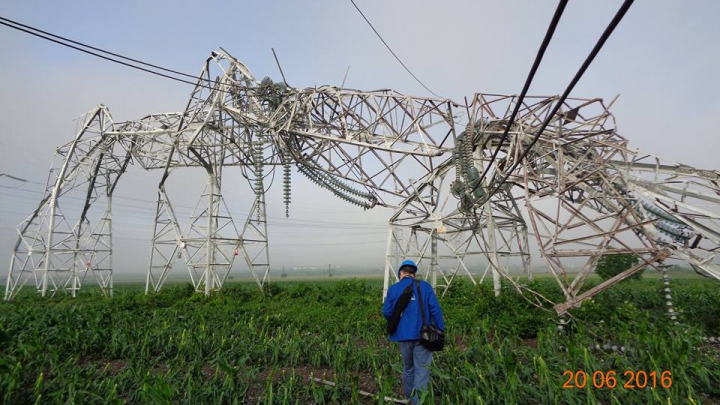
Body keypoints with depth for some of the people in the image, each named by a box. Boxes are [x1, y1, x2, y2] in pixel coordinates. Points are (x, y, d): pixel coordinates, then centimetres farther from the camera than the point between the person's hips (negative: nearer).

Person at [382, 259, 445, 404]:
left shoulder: (393, 289, 1)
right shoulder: (425, 286, -1)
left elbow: (386, 312, -2)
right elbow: (435, 309, -7)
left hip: (403, 334, 2)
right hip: (423, 334, -2)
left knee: (408, 368, 21)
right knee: (422, 370, 3)